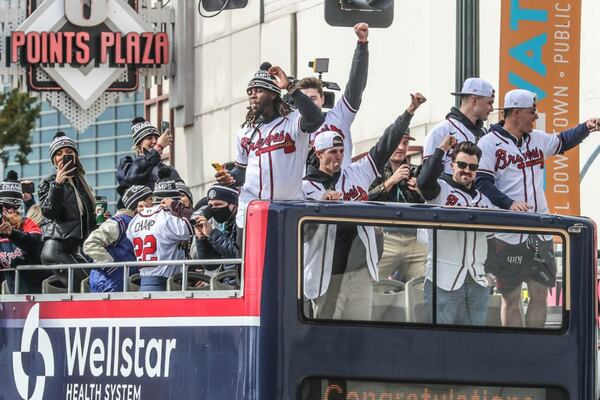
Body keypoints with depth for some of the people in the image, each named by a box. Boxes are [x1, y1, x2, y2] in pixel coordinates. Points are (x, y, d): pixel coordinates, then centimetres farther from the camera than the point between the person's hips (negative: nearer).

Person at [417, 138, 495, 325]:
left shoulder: (484, 201, 19)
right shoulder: (441, 190, -2)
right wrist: (441, 150, -14)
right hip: (444, 280, -6)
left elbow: (492, 236, 26)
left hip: (478, 281, 6)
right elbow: (424, 181, -24)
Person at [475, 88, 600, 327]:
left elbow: (563, 142, 33)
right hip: (508, 234, -6)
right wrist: (510, 204, -25)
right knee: (511, 298, -1)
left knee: (540, 295, 6)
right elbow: (482, 182, -13)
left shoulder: (537, 139, 14)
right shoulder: (490, 143, -6)